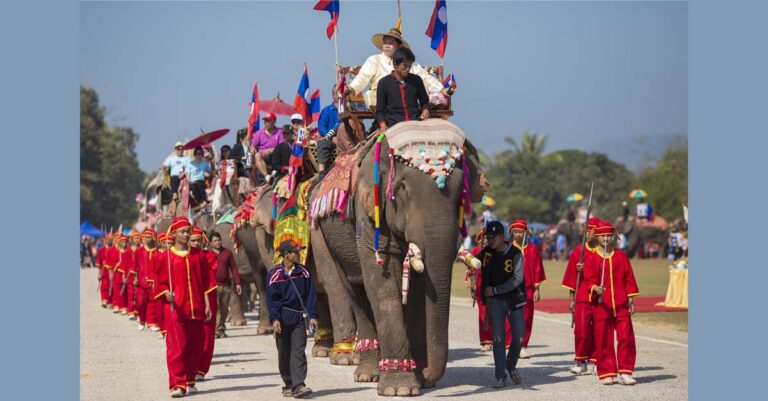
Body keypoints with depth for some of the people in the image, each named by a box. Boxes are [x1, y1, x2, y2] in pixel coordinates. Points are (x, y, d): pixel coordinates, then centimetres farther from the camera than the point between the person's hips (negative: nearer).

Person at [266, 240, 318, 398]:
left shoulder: (303, 272, 4)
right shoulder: (275, 274, -3)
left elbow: (310, 295, 5)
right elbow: (271, 299, -5)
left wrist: (312, 315, -2)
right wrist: (274, 318, -14)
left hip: (299, 317, 1)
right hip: (283, 317, -1)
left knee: (298, 352, -9)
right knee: (284, 354, 7)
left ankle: (298, 386, -15)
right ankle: (288, 385, 19)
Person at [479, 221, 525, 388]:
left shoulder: (515, 254, -8)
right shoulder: (487, 253, 4)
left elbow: (517, 279, -15)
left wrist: (495, 290, -13)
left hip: (514, 300, -2)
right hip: (496, 301, 2)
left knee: (518, 337, 0)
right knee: (498, 339, -5)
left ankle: (511, 365, 27)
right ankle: (500, 377, -3)